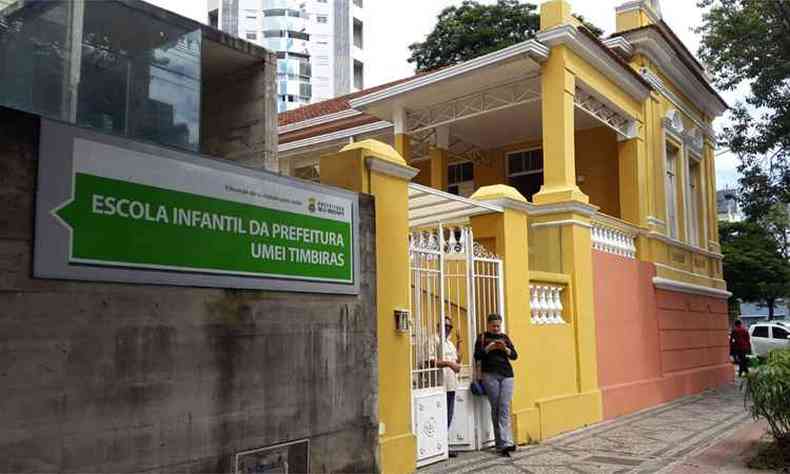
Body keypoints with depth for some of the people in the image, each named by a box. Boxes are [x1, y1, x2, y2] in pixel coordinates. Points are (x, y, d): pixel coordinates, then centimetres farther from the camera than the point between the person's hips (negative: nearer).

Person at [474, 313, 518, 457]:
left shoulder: (504, 337, 14)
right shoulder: (482, 337, 7)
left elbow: (514, 355, 9)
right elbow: (477, 356, -1)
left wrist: (505, 348, -10)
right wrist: (489, 348, -15)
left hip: (507, 375, 2)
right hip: (490, 375, -2)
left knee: (505, 408, -8)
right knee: (495, 409, -1)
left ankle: (503, 443, -11)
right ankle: (504, 443, 2)